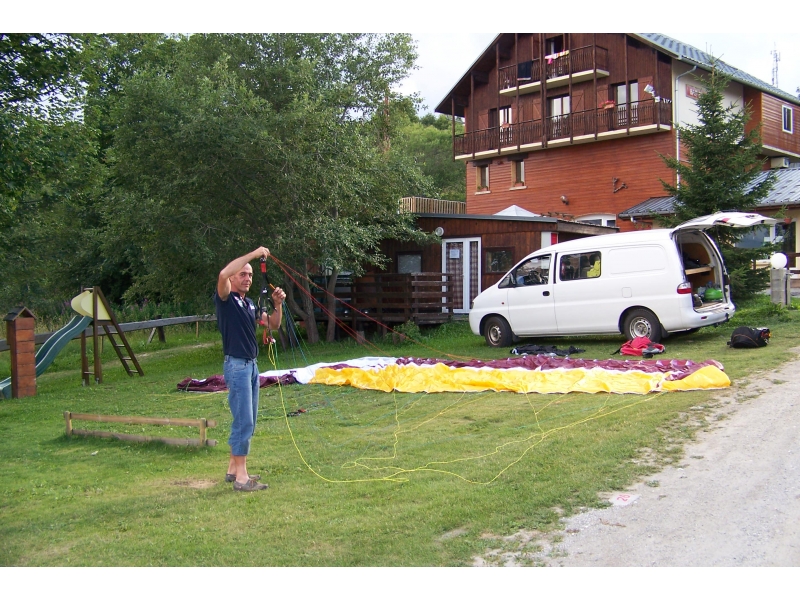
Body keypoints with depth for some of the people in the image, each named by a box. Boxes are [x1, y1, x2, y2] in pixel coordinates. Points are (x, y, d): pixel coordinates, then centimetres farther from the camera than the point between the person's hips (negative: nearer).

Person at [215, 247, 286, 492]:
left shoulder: (249, 304, 16)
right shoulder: (226, 299, -8)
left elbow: (273, 324, 16)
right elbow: (223, 274, -29)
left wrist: (278, 304, -3)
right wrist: (253, 254, -25)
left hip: (251, 365, 9)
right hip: (236, 365, -9)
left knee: (247, 422, 13)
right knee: (243, 421, -9)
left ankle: (233, 469, 23)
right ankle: (241, 477, -4)